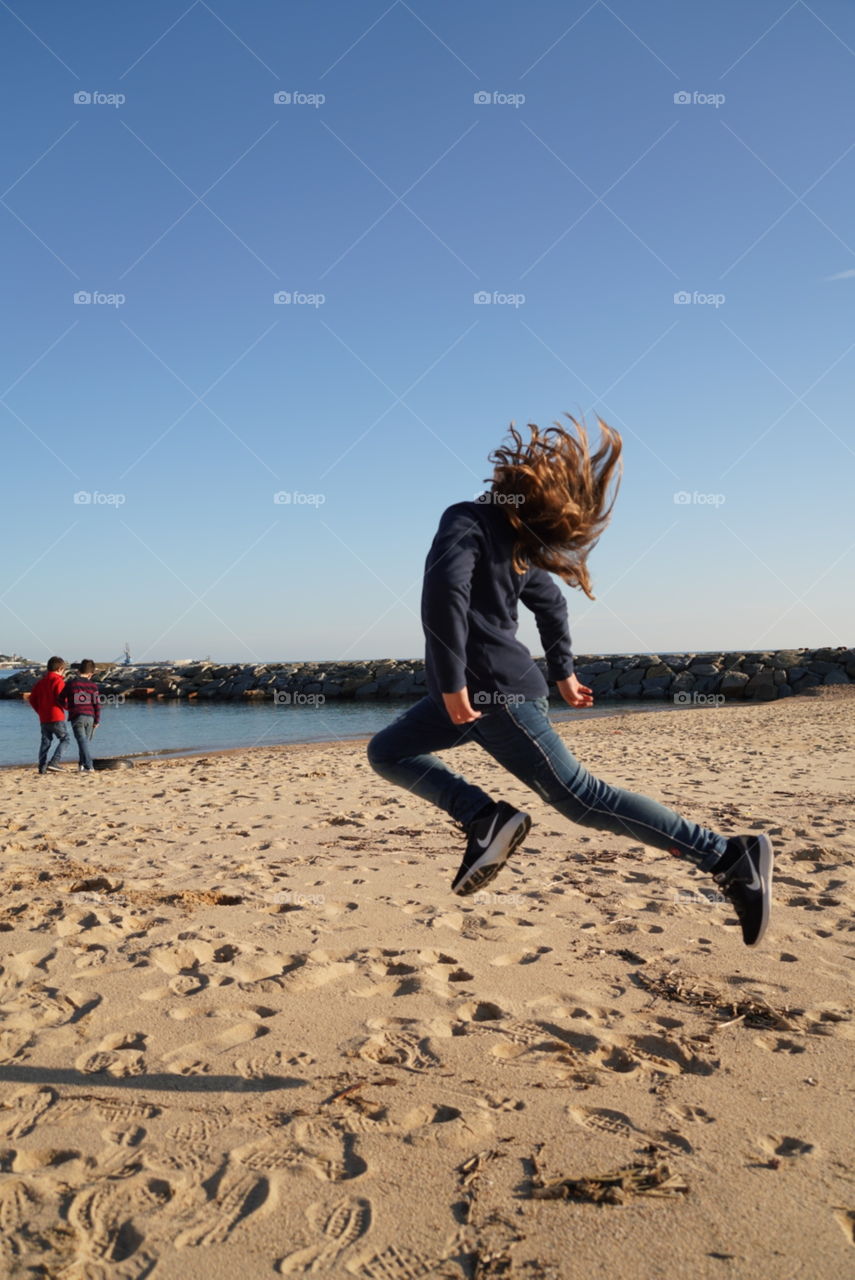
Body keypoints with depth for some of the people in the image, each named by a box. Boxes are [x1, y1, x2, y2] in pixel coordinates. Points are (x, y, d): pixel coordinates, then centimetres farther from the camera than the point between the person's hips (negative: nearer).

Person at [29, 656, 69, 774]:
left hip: (43, 718, 7)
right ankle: (54, 763, -11)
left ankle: (42, 767, 6)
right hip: (56, 717, -7)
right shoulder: (58, 681, -9)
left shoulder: (40, 682, 12)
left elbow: (32, 699, 12)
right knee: (64, 739, 3)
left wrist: (40, 711, 19)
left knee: (45, 742, 11)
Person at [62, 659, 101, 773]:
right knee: (85, 741, 16)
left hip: (76, 717, -2)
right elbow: (97, 704, 1)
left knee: (82, 741, -7)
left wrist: (69, 707, 23)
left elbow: (64, 702, 0)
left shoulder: (70, 683, -1)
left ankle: (89, 766, -17)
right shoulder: (93, 685, 4)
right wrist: (97, 720, 8)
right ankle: (81, 764, 21)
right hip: (90, 717, 2)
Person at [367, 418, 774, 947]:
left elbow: (444, 588, -30)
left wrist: (453, 681, -27)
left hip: (494, 688, -10)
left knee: (581, 797, -9)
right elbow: (551, 604, 25)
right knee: (387, 751, 15)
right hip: (472, 688, 10)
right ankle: (483, 818, -4)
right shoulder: (514, 544, 14)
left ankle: (731, 856, -6)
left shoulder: (468, 520, -13)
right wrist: (563, 671, 32)